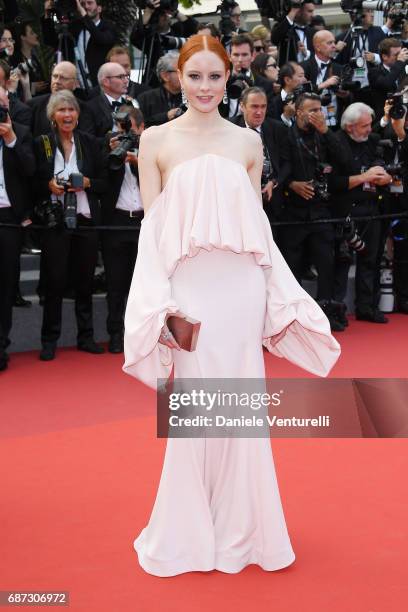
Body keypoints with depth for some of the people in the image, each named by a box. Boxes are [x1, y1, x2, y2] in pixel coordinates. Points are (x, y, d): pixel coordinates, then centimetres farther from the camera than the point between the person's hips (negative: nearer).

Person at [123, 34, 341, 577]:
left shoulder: (248, 141, 8)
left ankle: (240, 528, 24)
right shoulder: (156, 140, 2)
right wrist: (159, 302, -9)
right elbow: (151, 226, 0)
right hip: (189, 289, -2)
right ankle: (190, 533, 21)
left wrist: (280, 298, 6)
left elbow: (259, 225, 10)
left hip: (242, 288, 2)